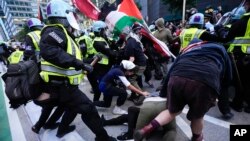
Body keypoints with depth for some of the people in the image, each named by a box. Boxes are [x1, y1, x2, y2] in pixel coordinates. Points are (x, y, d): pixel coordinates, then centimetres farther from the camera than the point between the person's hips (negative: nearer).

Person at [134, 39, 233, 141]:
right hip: (206, 83, -2)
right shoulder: (220, 49, 34)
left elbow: (171, 70, 31)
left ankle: (147, 129, 15)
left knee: (173, 111, 27)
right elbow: (227, 79, 28)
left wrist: (162, 93, 38)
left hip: (177, 79, 2)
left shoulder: (187, 49, 37)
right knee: (197, 116, 26)